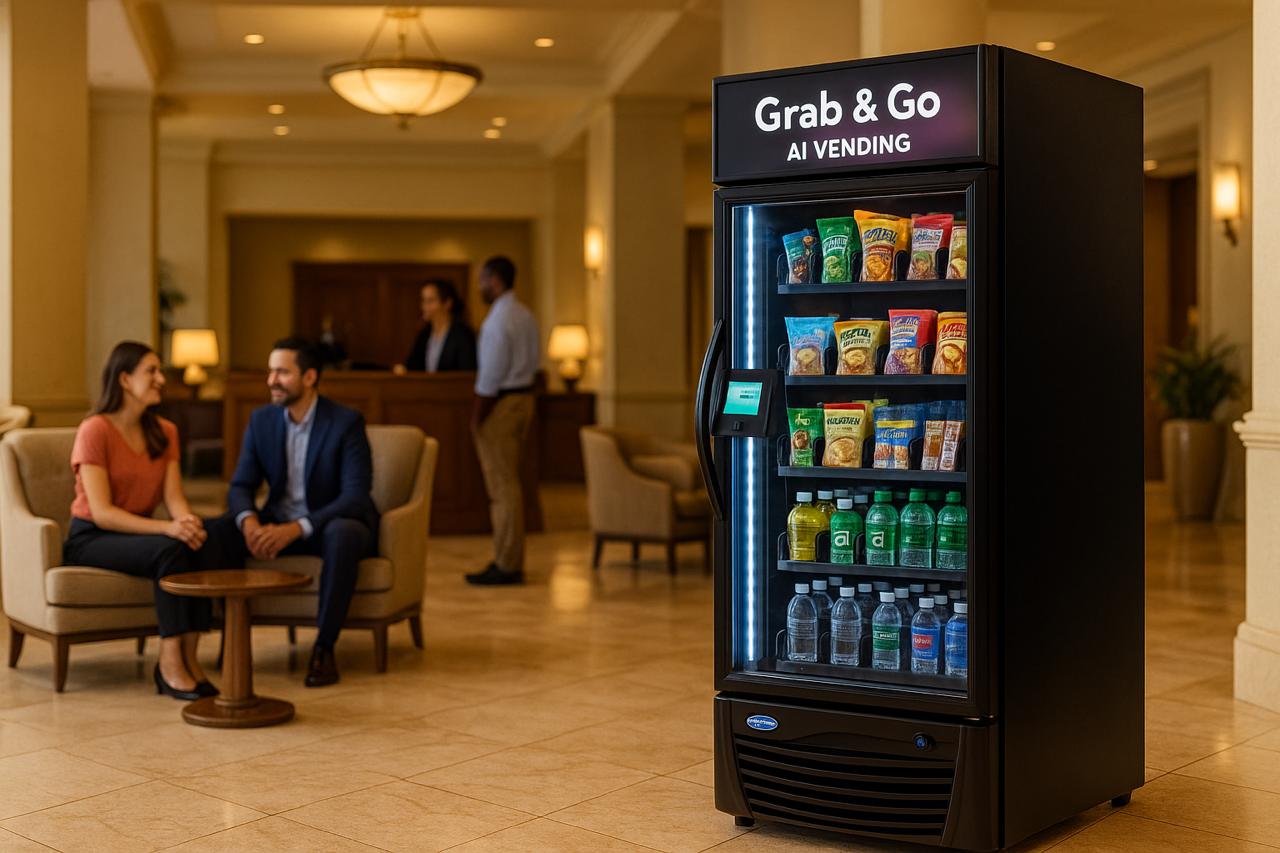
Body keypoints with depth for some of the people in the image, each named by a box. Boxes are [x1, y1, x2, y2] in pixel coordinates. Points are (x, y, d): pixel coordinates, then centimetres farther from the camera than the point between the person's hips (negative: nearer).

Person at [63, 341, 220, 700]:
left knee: (199, 545, -28)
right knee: (171, 550, -34)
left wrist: (188, 520, -29)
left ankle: (189, 657, -26)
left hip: (139, 534, 5)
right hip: (90, 539, -5)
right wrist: (168, 528, -33)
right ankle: (170, 663, -30)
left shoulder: (165, 433, 7)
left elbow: (173, 496, -3)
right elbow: (102, 512, -21)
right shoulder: (94, 430, -14)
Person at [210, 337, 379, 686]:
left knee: (343, 534, -39)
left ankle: (324, 647, -27)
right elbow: (240, 486, -3)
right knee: (220, 530, -21)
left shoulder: (346, 422, -16)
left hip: (333, 523, -4)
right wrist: (249, 522, -28)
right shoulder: (261, 420, 0)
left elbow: (356, 496, -24)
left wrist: (296, 528, -36)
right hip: (279, 525, 4)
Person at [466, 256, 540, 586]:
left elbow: (491, 375, -19)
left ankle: (507, 565, -1)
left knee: (502, 485, -5)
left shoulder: (498, 320, -17)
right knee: (509, 483, 15)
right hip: (524, 396, 10)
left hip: (500, 402, -10)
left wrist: (477, 418, -14)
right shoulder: (526, 316, 12)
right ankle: (509, 559, 21)